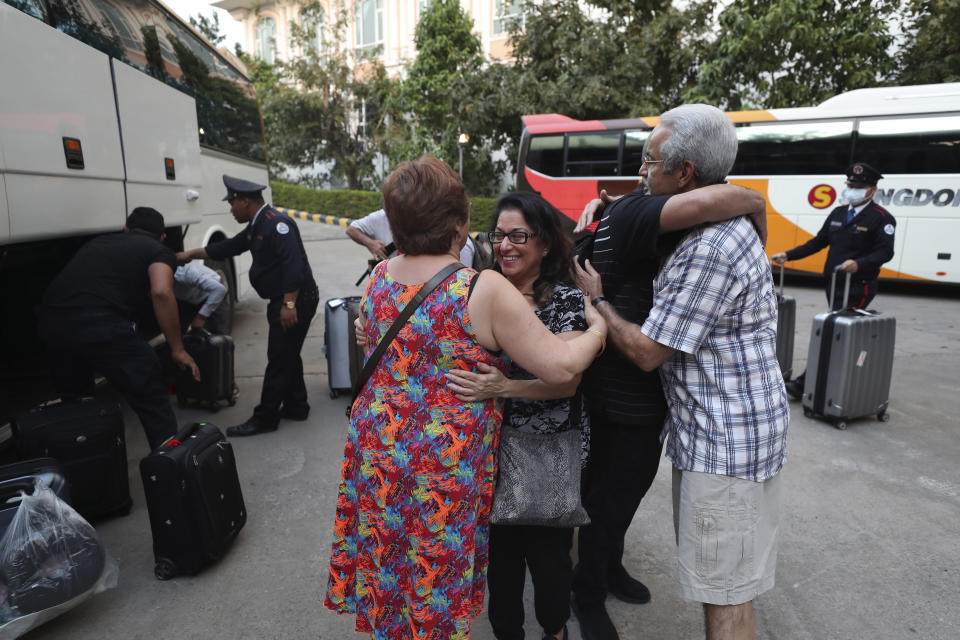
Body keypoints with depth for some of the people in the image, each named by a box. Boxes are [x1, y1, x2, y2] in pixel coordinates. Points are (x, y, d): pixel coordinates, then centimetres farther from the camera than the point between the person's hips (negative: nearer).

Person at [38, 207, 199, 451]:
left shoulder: (96, 242, 31)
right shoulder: (158, 251, 12)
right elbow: (161, 293, -7)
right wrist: (177, 349, -4)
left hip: (51, 321, 7)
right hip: (100, 323, -7)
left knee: (72, 399, 28)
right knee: (152, 398, 4)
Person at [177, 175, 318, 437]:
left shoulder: (276, 223, -18)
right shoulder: (257, 227, 15)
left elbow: (293, 263, -27)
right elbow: (229, 247, 26)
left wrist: (289, 304, -29)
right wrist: (190, 255, 30)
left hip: (296, 300, -11)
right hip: (282, 301, 11)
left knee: (279, 359, -2)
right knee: (287, 356, 17)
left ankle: (265, 418, 7)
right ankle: (296, 407, 30)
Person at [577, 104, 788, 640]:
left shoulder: (710, 251, -26)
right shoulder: (724, 224, 8)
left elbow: (646, 352, -22)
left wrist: (597, 300, -7)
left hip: (726, 442, -10)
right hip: (717, 432, 10)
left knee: (726, 589, 6)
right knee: (718, 579, 24)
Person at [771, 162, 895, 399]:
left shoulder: (881, 218, -5)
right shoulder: (838, 213, 15)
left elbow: (885, 252, -15)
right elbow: (818, 242, 18)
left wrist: (858, 264, -33)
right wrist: (788, 255, 9)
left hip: (858, 288, -7)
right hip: (834, 284, 7)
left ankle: (805, 383, -12)